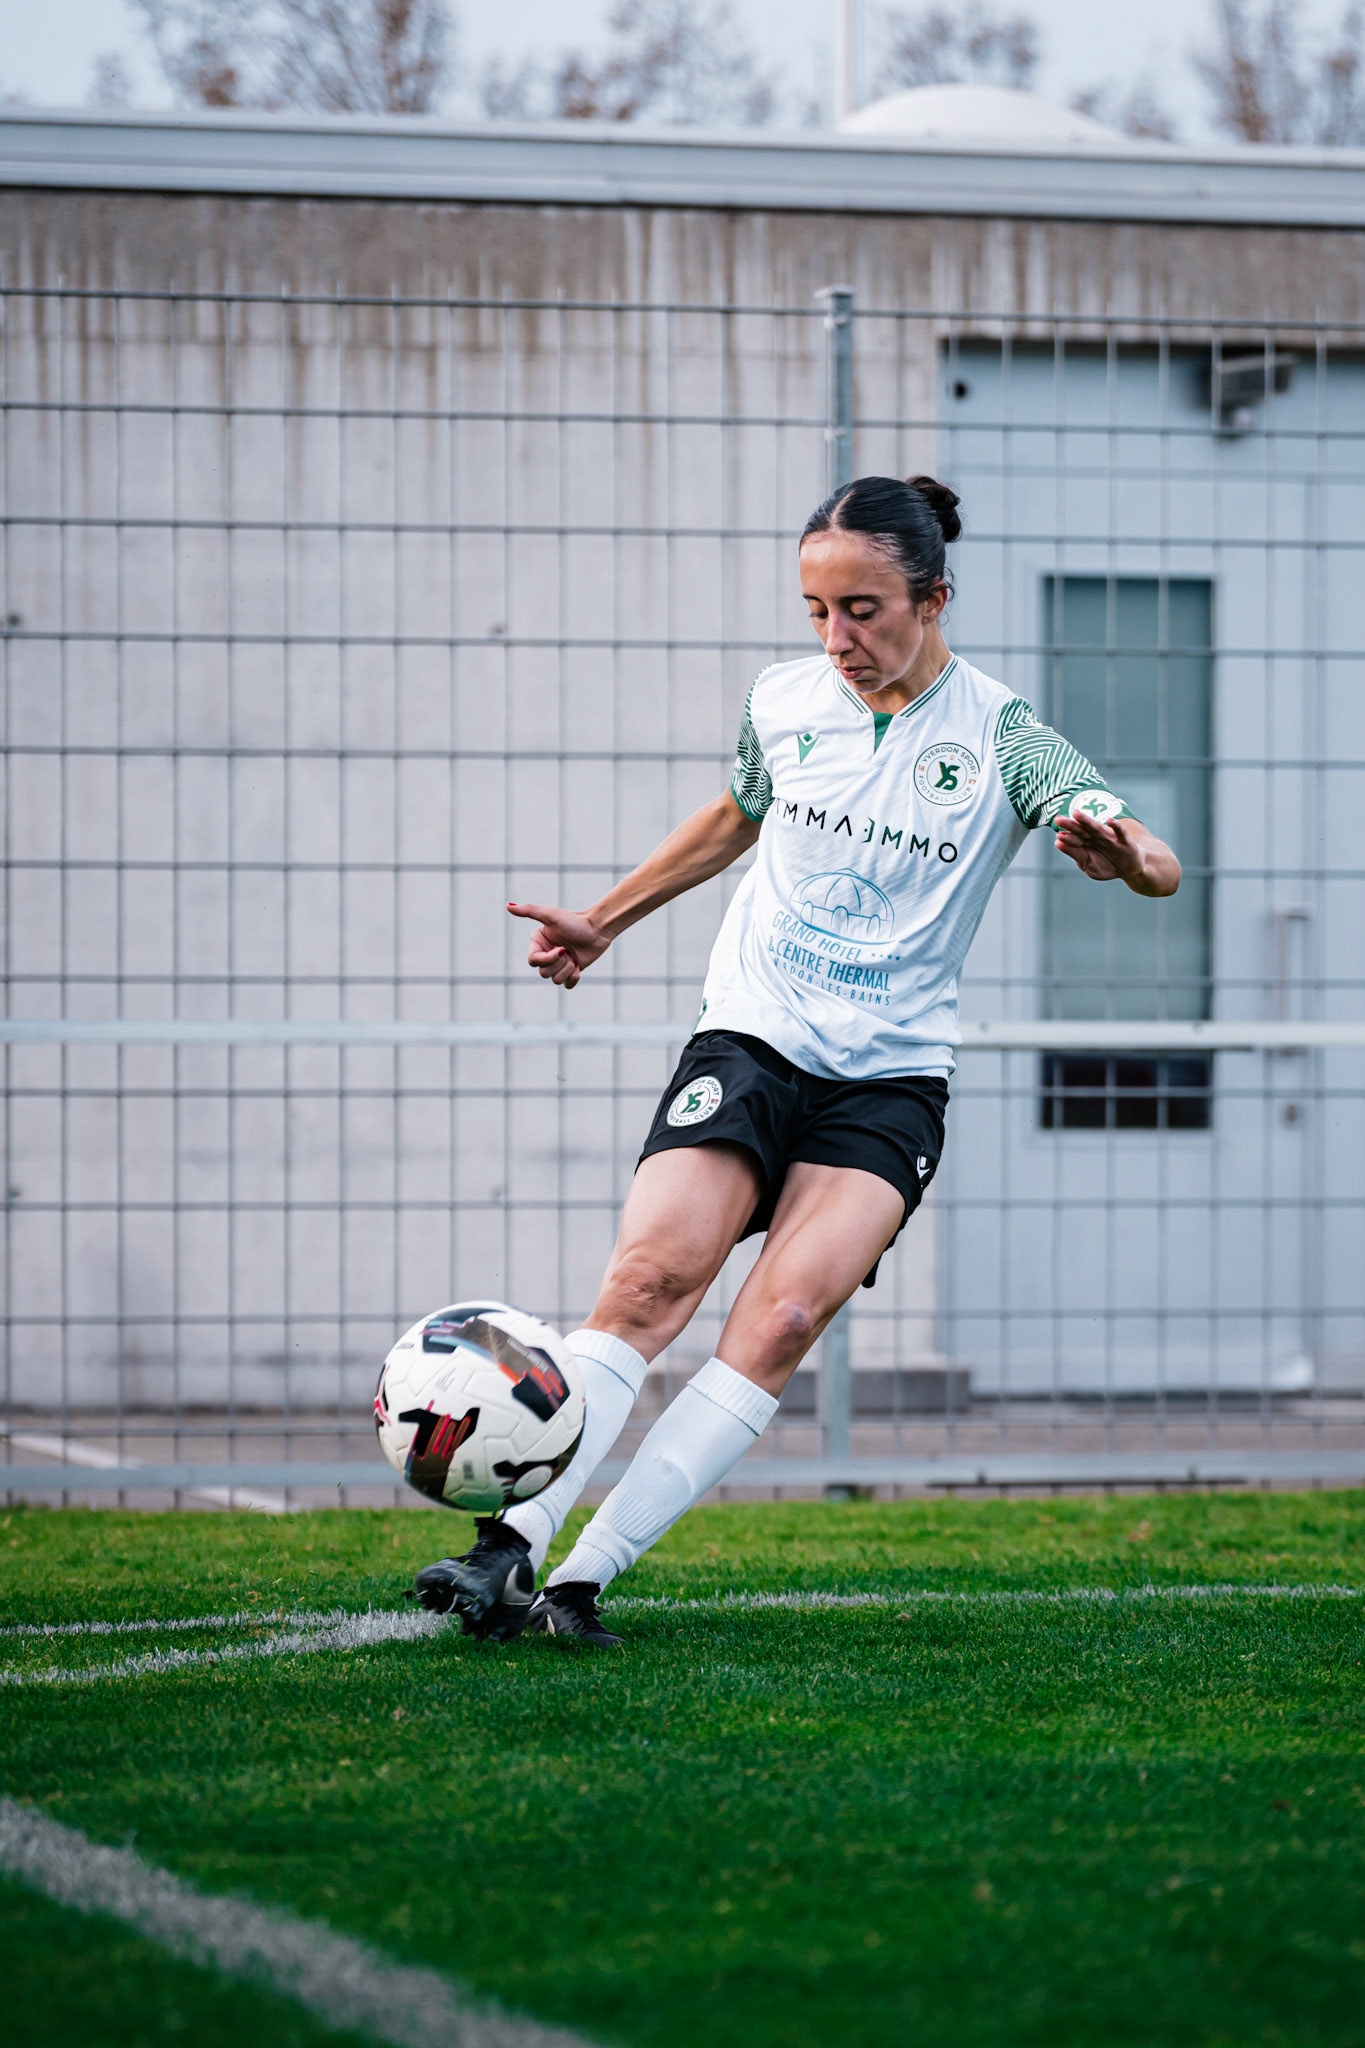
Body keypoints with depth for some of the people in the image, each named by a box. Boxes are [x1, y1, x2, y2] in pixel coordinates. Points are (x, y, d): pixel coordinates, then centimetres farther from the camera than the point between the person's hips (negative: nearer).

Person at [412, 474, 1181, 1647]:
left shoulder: (1000, 739, -5)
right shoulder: (785, 702, 5)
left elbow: (1159, 870, -16)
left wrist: (1122, 854, -40)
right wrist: (604, 922, 35)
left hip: (891, 1079, -2)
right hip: (750, 1037, 2)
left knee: (787, 1313, -22)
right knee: (653, 1273, -21)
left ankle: (589, 1573, -23)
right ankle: (513, 1543, -26)